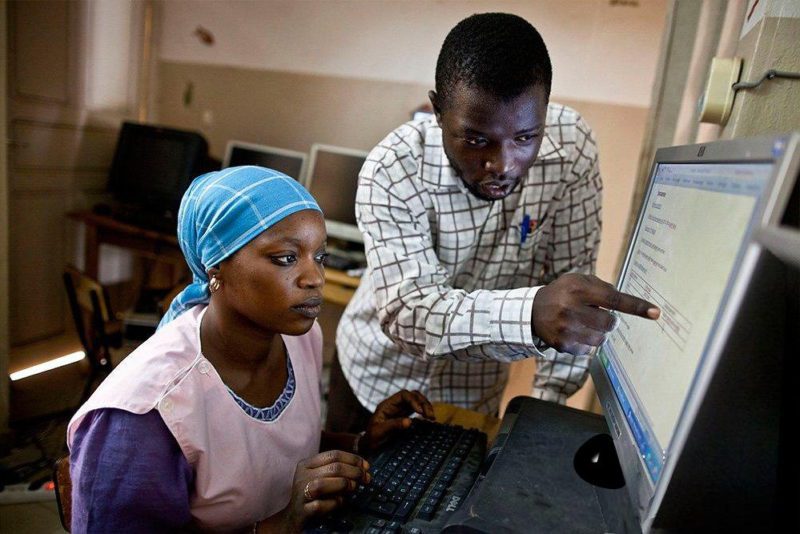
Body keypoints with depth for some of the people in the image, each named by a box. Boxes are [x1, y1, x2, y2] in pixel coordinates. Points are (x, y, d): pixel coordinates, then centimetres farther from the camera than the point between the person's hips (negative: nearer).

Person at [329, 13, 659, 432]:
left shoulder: (571, 144, -20)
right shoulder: (392, 171, -28)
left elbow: (573, 277, -14)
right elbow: (402, 311, -36)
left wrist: (549, 405, -18)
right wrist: (531, 315, -53)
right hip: (377, 374, 0)